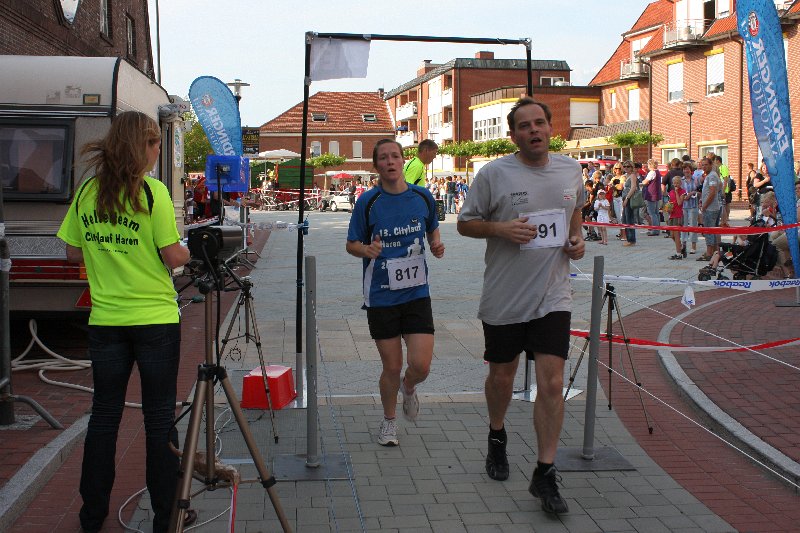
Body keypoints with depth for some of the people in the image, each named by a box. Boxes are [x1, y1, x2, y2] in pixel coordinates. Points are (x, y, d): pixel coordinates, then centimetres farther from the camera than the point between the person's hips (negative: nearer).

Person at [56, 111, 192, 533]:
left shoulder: (86, 191, 3)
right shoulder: (153, 191, -12)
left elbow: (73, 252, 9)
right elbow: (173, 257, -13)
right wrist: (190, 249, 8)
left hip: (104, 320, 4)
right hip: (155, 319, -4)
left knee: (104, 414, 14)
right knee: (159, 417, 5)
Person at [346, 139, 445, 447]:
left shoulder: (423, 197, 2)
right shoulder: (368, 201, -4)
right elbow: (351, 245, 3)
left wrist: (436, 245, -2)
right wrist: (366, 250, -19)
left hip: (417, 292, 1)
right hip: (381, 297, -1)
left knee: (421, 366, -7)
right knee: (391, 367, 5)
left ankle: (408, 388, 31)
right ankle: (388, 420, 32)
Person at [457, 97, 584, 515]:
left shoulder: (570, 170, 5)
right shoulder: (493, 174, -7)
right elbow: (465, 223, -1)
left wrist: (577, 239, 5)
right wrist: (501, 229, -18)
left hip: (552, 297, 2)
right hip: (503, 298, -1)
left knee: (551, 384, -6)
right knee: (502, 377, 13)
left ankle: (545, 474, 5)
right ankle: (497, 437, 44)